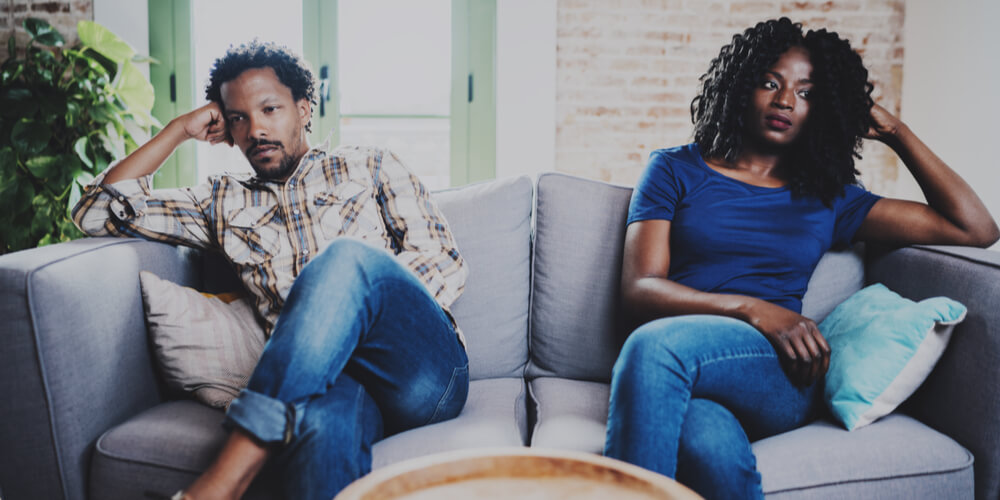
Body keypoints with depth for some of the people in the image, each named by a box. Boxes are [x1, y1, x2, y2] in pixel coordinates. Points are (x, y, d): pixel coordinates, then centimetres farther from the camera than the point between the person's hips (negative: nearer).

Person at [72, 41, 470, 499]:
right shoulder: (225, 203, 26)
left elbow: (445, 265, 10)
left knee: (346, 256, -32)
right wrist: (179, 130, 21)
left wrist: (360, 304, -6)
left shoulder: (369, 167, 20)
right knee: (320, 417, -40)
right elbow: (98, 211, 23)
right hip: (325, 379, 0)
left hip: (422, 367, 0)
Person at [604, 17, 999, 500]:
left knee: (655, 346, -34)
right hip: (683, 372, -1)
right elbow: (638, 289, 2)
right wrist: (753, 310, -13)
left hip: (781, 376, 1)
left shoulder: (829, 200, 21)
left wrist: (895, 132, 20)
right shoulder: (676, 170, 16)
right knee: (715, 452, -40)